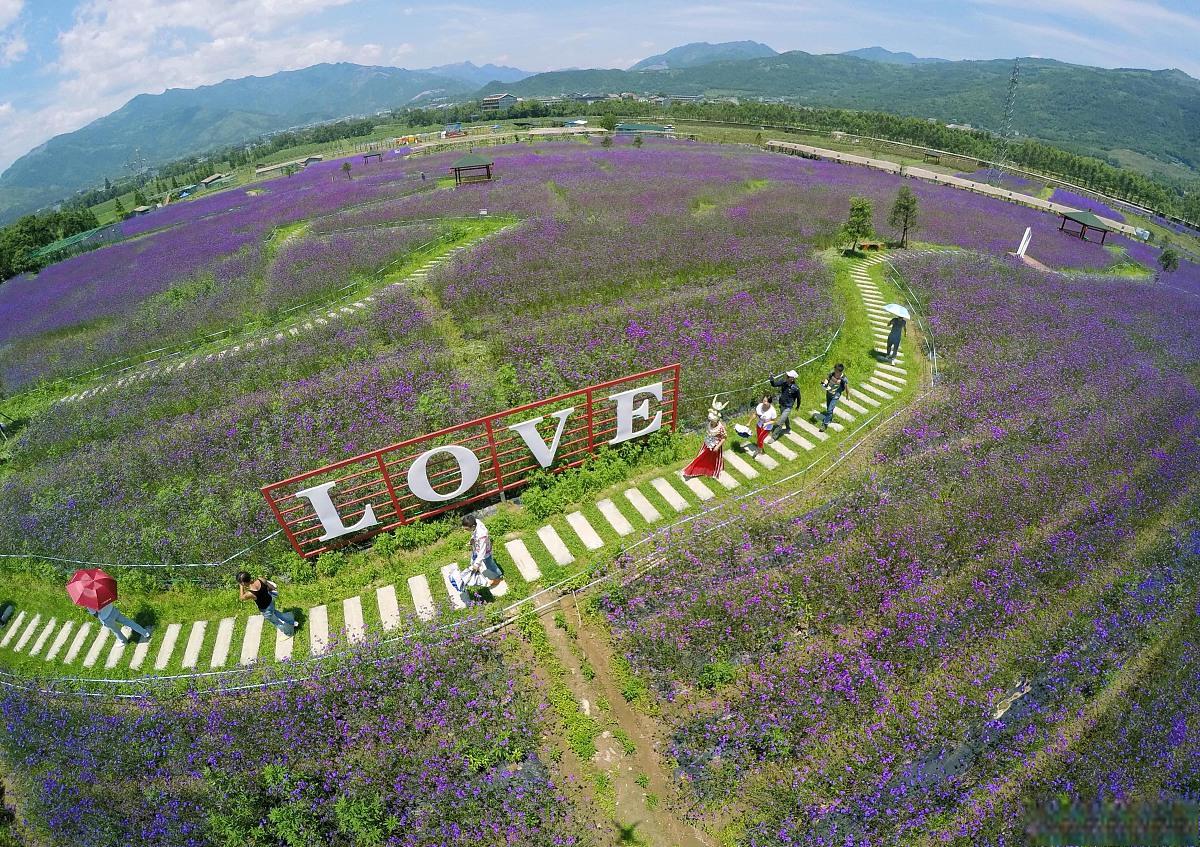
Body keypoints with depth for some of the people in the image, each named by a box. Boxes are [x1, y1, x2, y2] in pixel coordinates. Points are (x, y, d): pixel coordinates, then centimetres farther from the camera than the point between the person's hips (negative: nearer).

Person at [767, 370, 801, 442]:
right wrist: (772, 380, -34)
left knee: (780, 422, -6)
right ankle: (788, 428, 58)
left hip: (788, 407, -6)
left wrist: (798, 406, 9)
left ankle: (774, 437, 5)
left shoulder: (795, 388, -24)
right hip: (781, 405, 6)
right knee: (785, 418, 31)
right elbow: (774, 385, -13)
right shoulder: (784, 383, -14)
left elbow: (798, 398, -7)